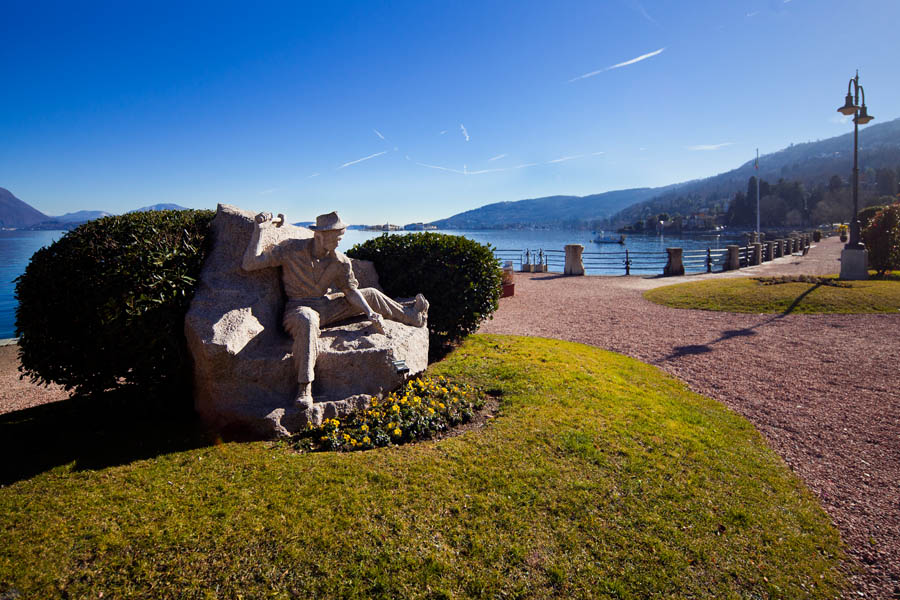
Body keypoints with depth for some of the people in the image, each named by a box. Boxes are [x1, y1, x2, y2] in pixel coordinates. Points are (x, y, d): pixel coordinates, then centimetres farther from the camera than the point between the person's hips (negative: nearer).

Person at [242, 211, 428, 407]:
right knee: (307, 320, -43)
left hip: (327, 306, 5)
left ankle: (412, 316, 29)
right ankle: (304, 387, -39)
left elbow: (351, 290, 4)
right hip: (299, 308, -5)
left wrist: (370, 313, -10)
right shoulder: (292, 249, -16)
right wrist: (260, 229, -24)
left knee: (370, 294, 6)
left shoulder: (340, 262, -4)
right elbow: (249, 264, -19)